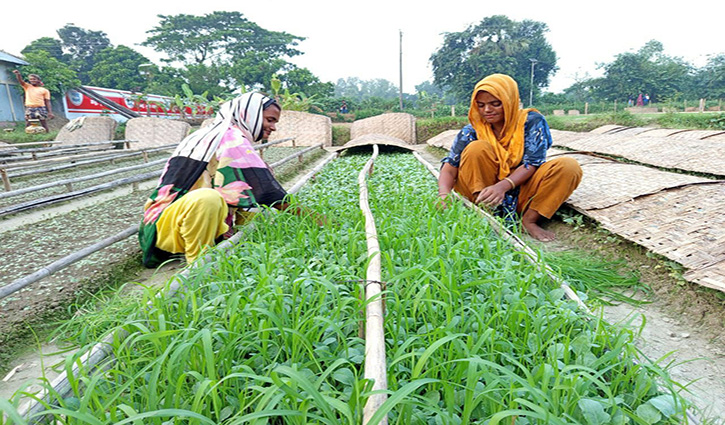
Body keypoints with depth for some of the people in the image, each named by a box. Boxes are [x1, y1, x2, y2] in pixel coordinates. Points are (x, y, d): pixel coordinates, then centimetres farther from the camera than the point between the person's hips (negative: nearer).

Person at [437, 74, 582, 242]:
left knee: (569, 166, -20)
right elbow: (449, 168, -15)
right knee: (477, 148, -23)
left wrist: (503, 186, -34)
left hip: (521, 191, 1)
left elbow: (532, 164, -15)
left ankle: (529, 220, -18)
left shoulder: (531, 121, -6)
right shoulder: (472, 131, -7)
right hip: (484, 196, -1)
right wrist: (444, 195, -38)